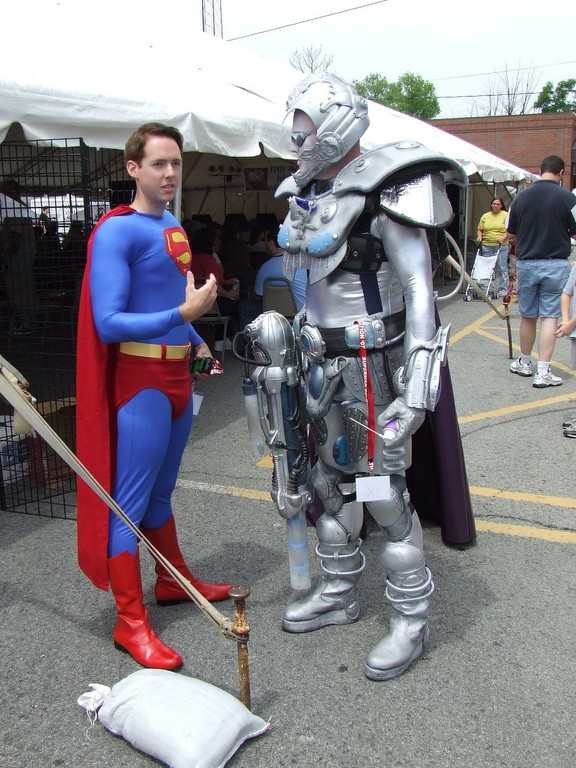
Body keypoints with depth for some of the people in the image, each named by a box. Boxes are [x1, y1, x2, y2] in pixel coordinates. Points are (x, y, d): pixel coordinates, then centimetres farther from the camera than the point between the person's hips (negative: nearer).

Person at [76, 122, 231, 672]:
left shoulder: (175, 229, 12)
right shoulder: (117, 232, -14)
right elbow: (108, 323, -21)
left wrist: (197, 343, 12)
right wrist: (183, 313, -26)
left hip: (178, 374, 8)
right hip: (141, 379, -8)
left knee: (161, 492, 21)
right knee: (130, 501, 0)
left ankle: (174, 581, 37)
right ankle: (130, 623, 9)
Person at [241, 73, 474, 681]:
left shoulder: (382, 192, -14)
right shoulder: (309, 195, 10)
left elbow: (419, 290, -18)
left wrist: (417, 385, -23)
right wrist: (297, 350, 19)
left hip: (370, 364, -8)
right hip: (321, 361, 8)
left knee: (383, 492, 0)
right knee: (329, 482, 16)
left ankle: (411, 620, 18)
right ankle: (338, 595, 35)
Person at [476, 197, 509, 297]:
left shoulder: (506, 215, 5)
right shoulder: (485, 216, 14)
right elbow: (480, 229, 17)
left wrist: (503, 238, -17)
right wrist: (479, 236, -3)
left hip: (501, 246, -2)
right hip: (486, 246, 3)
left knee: (501, 269, -4)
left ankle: (502, 290, -1)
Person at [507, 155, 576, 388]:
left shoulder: (521, 197, 1)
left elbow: (511, 235, 8)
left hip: (526, 263, 3)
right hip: (555, 264, -3)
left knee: (527, 316, 15)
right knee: (550, 317, 0)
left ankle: (524, 362, 29)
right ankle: (543, 372, -4)